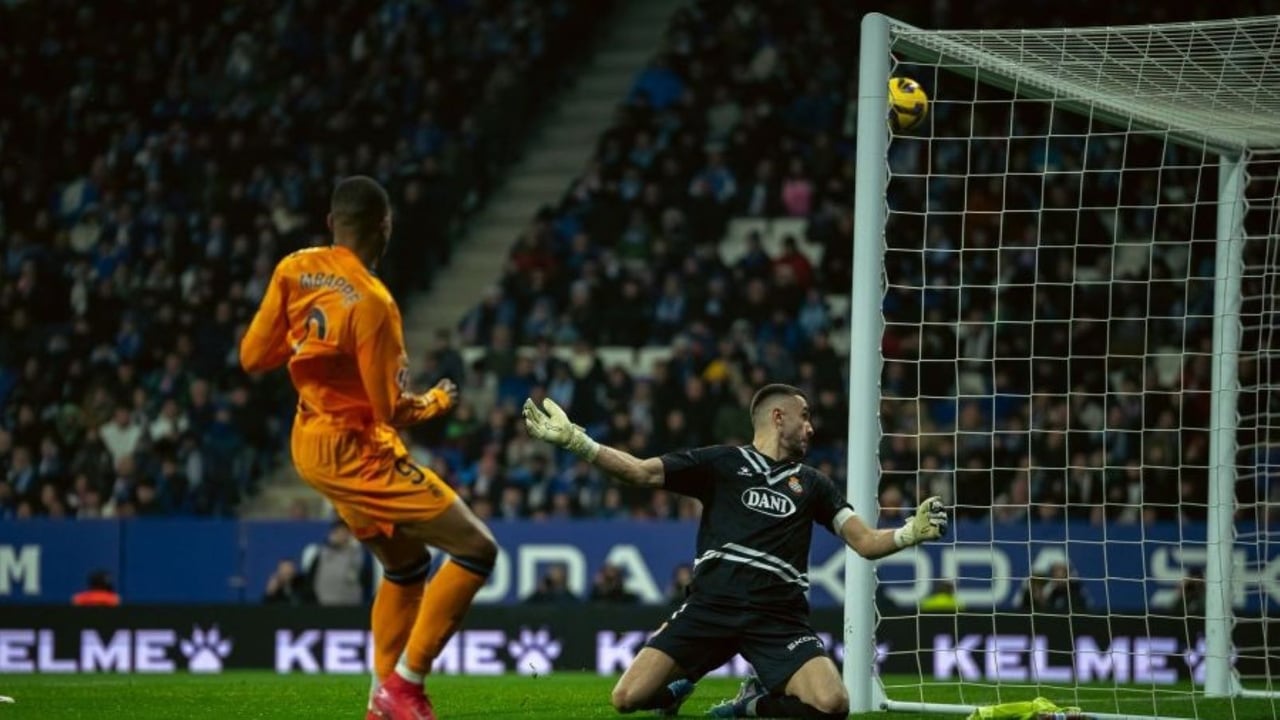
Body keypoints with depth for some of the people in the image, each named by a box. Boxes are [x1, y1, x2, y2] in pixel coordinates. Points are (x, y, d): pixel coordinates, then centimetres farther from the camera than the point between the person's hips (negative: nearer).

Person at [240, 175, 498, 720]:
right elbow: (394, 410, -19)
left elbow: (252, 358, 1)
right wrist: (438, 402, 1)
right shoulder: (372, 303, -23)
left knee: (406, 564, 23)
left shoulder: (294, 271, -4)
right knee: (477, 549, -6)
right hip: (358, 453, -9)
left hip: (311, 445, 9)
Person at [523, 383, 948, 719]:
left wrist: (910, 534, -6)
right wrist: (573, 440, -7)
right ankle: (679, 684, 23)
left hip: (778, 618, 2)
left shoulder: (812, 484, 18)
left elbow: (866, 543, 15)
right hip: (711, 606, -2)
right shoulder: (721, 464, 10)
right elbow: (640, 472, 4)